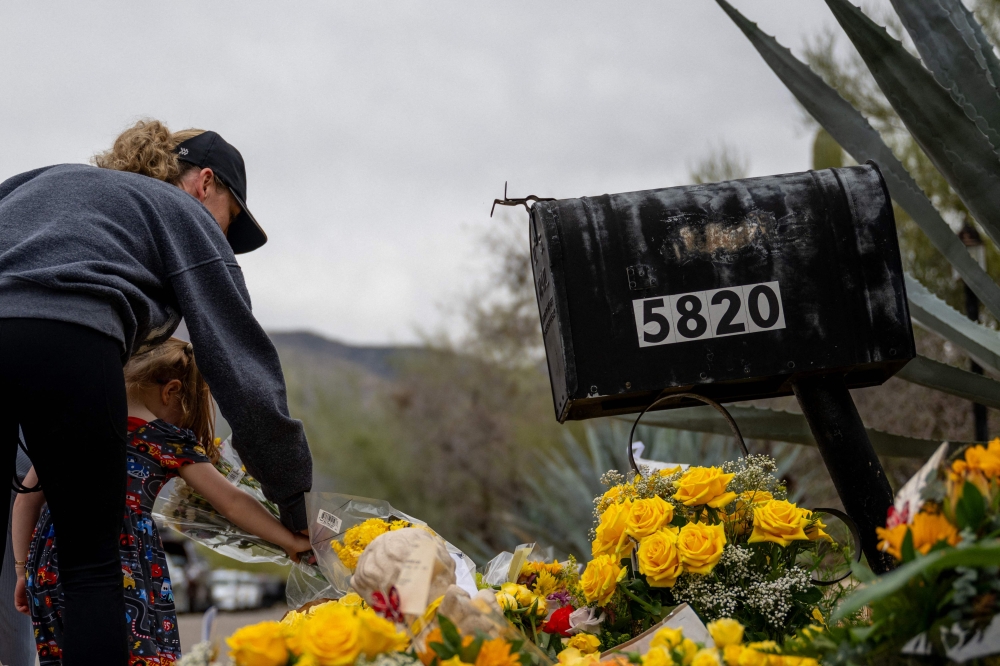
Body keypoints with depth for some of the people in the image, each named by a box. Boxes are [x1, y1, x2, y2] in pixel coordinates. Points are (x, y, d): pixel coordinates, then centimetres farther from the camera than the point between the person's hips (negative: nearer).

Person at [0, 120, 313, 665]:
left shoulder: (48, 177, 38)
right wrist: (290, 490, 18)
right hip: (66, 340, -5)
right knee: (92, 564, 8)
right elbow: (237, 357, 14)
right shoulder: (185, 214, 22)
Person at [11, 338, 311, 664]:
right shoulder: (171, 441, 6)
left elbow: (26, 500, 19)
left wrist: (23, 570, 26)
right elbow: (233, 503, 7)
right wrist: (292, 541, 16)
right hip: (126, 574, -4)